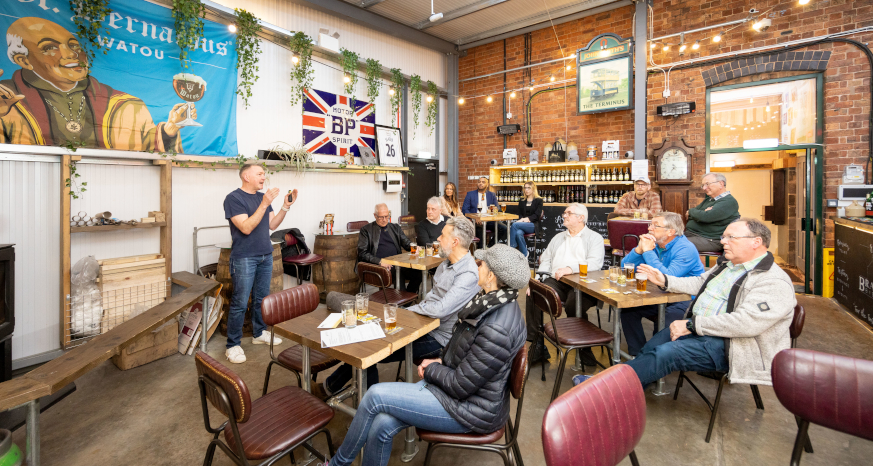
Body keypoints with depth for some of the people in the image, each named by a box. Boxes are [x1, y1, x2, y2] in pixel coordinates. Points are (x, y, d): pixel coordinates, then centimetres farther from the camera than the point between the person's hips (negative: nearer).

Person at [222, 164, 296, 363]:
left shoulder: (263, 197, 10)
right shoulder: (234, 198, -10)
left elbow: (272, 225, 9)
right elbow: (246, 228, -20)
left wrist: (286, 206, -3)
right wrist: (264, 205, -25)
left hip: (265, 256, 7)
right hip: (244, 258, -6)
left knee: (262, 298, 15)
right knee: (240, 303, -1)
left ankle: (259, 333, 30)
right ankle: (232, 345, 10)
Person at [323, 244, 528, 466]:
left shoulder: (497, 329, -31)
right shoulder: (492, 302, -2)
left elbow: (459, 386, -23)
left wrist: (431, 369, -7)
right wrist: (440, 361, 1)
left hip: (470, 407, -8)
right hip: (453, 382, 8)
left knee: (375, 395, -10)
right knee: (381, 426, -6)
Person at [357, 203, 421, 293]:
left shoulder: (395, 228, 22)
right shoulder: (366, 230, 9)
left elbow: (406, 243, 18)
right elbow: (362, 253, 1)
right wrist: (380, 261, -15)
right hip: (379, 266, -4)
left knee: (418, 272, -24)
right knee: (399, 274, -34)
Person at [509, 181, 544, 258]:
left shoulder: (539, 200, 10)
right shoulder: (521, 202, 23)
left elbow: (537, 215, -2)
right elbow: (519, 214, 13)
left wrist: (527, 219, -17)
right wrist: (522, 219, -10)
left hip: (533, 225, -3)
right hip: (522, 224, 3)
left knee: (514, 225, -32)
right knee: (519, 233, -35)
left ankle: (511, 248, -29)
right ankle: (524, 255, -32)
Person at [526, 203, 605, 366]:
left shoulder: (594, 238, 11)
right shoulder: (558, 238, 29)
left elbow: (595, 263, -8)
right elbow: (545, 261, 20)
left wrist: (570, 269, -23)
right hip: (555, 282, 4)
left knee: (574, 305, -34)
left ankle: (584, 348, -9)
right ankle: (538, 345, -14)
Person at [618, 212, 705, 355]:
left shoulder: (686, 249, -17)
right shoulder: (653, 243, 4)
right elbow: (625, 267, 2)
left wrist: (648, 251, -26)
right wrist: (639, 249, -15)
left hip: (686, 300, -7)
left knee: (668, 317, -35)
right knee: (628, 307, -9)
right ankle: (636, 354, 2)